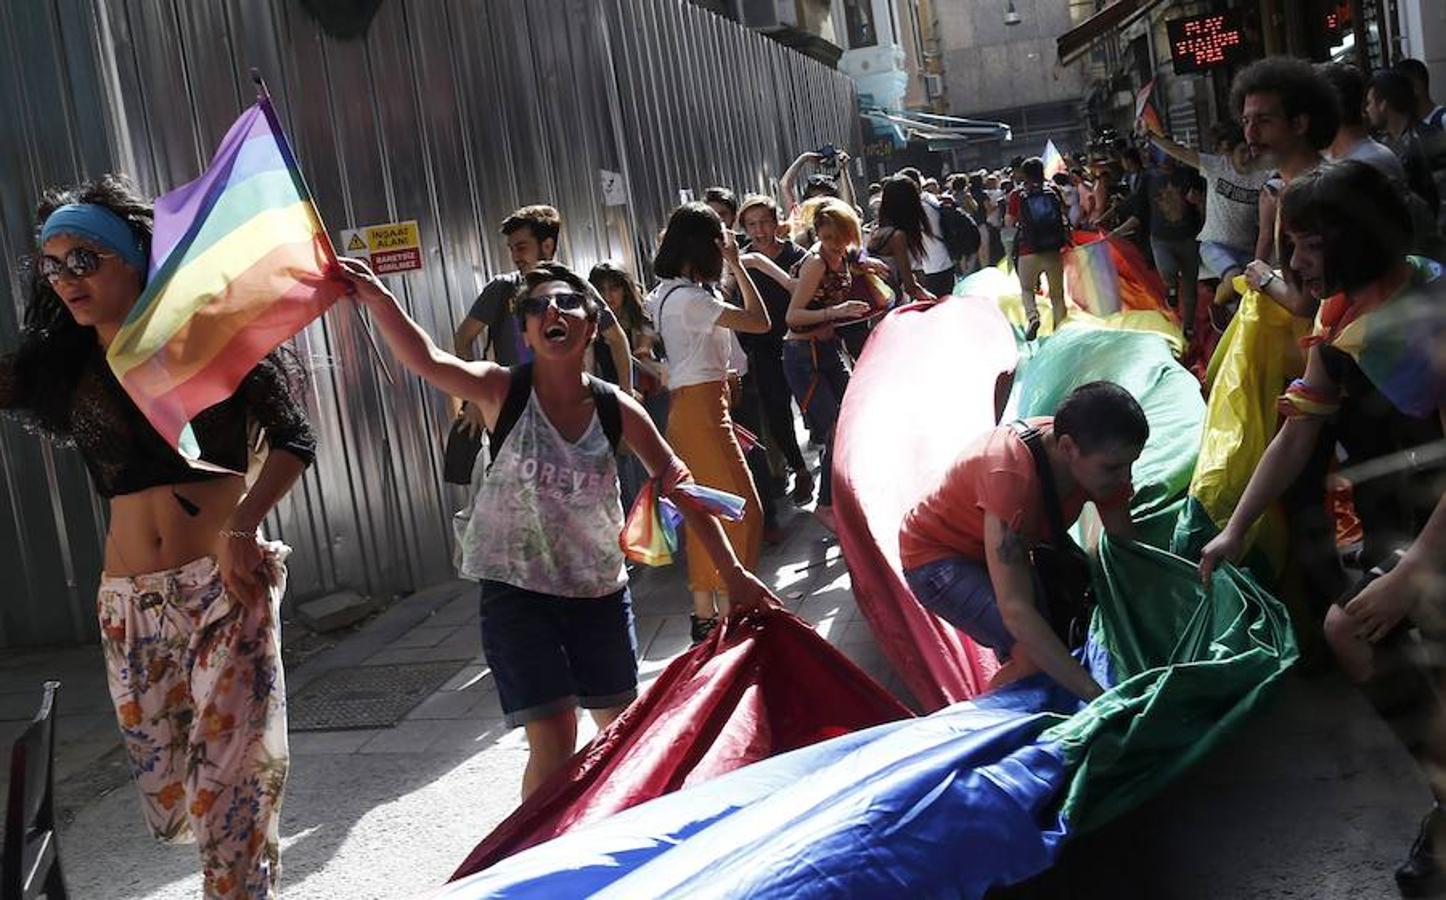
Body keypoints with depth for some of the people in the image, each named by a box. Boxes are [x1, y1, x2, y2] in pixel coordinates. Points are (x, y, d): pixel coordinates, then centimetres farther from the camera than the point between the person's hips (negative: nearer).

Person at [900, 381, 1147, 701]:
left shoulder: (1103, 458, -18)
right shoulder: (1012, 476, -41)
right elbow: (1016, 610, -44)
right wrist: (1096, 696, -47)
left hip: (1007, 548, 8)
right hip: (936, 553, -8)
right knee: (1033, 653, -27)